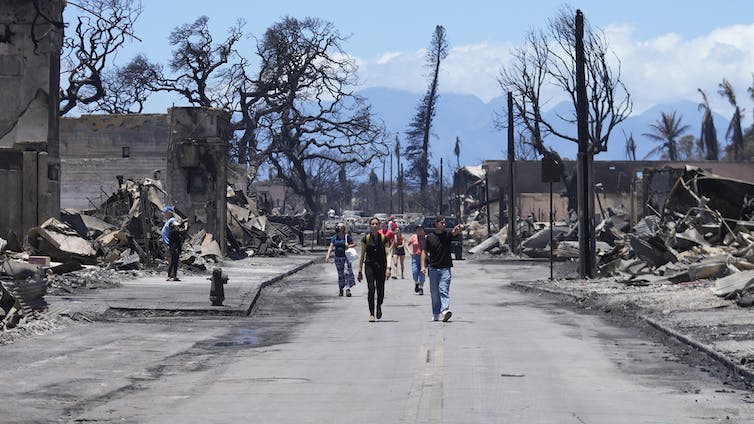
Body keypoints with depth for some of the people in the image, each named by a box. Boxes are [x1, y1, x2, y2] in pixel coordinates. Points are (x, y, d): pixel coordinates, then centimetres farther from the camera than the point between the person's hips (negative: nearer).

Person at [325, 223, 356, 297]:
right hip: (337, 258, 3)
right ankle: (340, 289, 22)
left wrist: (349, 246, -15)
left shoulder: (347, 236, -2)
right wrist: (328, 255, -12)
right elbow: (331, 247, 2)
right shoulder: (334, 237, 5)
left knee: (347, 272, -14)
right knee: (340, 274, 9)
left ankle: (348, 289, -15)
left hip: (346, 257, -3)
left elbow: (354, 244, 5)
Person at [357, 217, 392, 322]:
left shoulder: (384, 238, 3)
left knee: (380, 291, -1)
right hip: (369, 265, -1)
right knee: (371, 289, -16)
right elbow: (362, 255, 7)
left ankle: (379, 306, 32)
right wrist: (359, 271, 6)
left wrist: (388, 267, -15)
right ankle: (371, 313, -8)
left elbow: (387, 254, -1)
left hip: (381, 266, 1)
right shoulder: (366, 238, 3)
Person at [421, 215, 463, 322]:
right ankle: (436, 314, 17)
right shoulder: (430, 237, 4)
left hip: (445, 268, -1)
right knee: (434, 292, 7)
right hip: (433, 268, 1)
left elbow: (455, 232, -19)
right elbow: (424, 252, 6)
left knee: (444, 290, -14)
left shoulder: (447, 235, 3)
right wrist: (423, 266, -4)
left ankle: (445, 310, -27)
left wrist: (459, 229, -42)